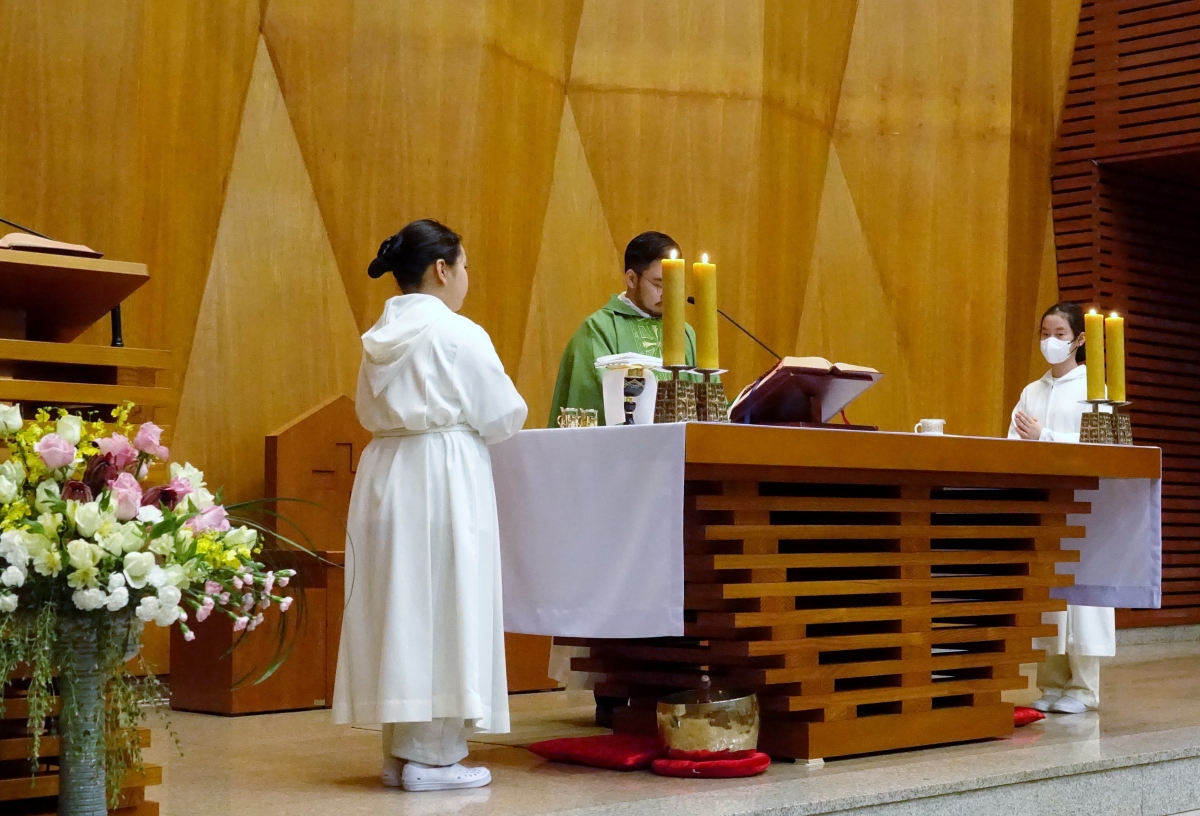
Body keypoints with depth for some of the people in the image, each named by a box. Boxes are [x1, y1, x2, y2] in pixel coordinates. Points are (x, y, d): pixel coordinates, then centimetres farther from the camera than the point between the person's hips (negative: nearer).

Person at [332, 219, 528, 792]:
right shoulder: (458, 335, -11)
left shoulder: (380, 338, 10)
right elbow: (504, 417, -8)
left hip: (385, 476, 7)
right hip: (445, 482, -7)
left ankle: (399, 751, 16)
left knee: (398, 609, 11)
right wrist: (470, 420, 13)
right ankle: (429, 757, 0)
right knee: (441, 610, -2)